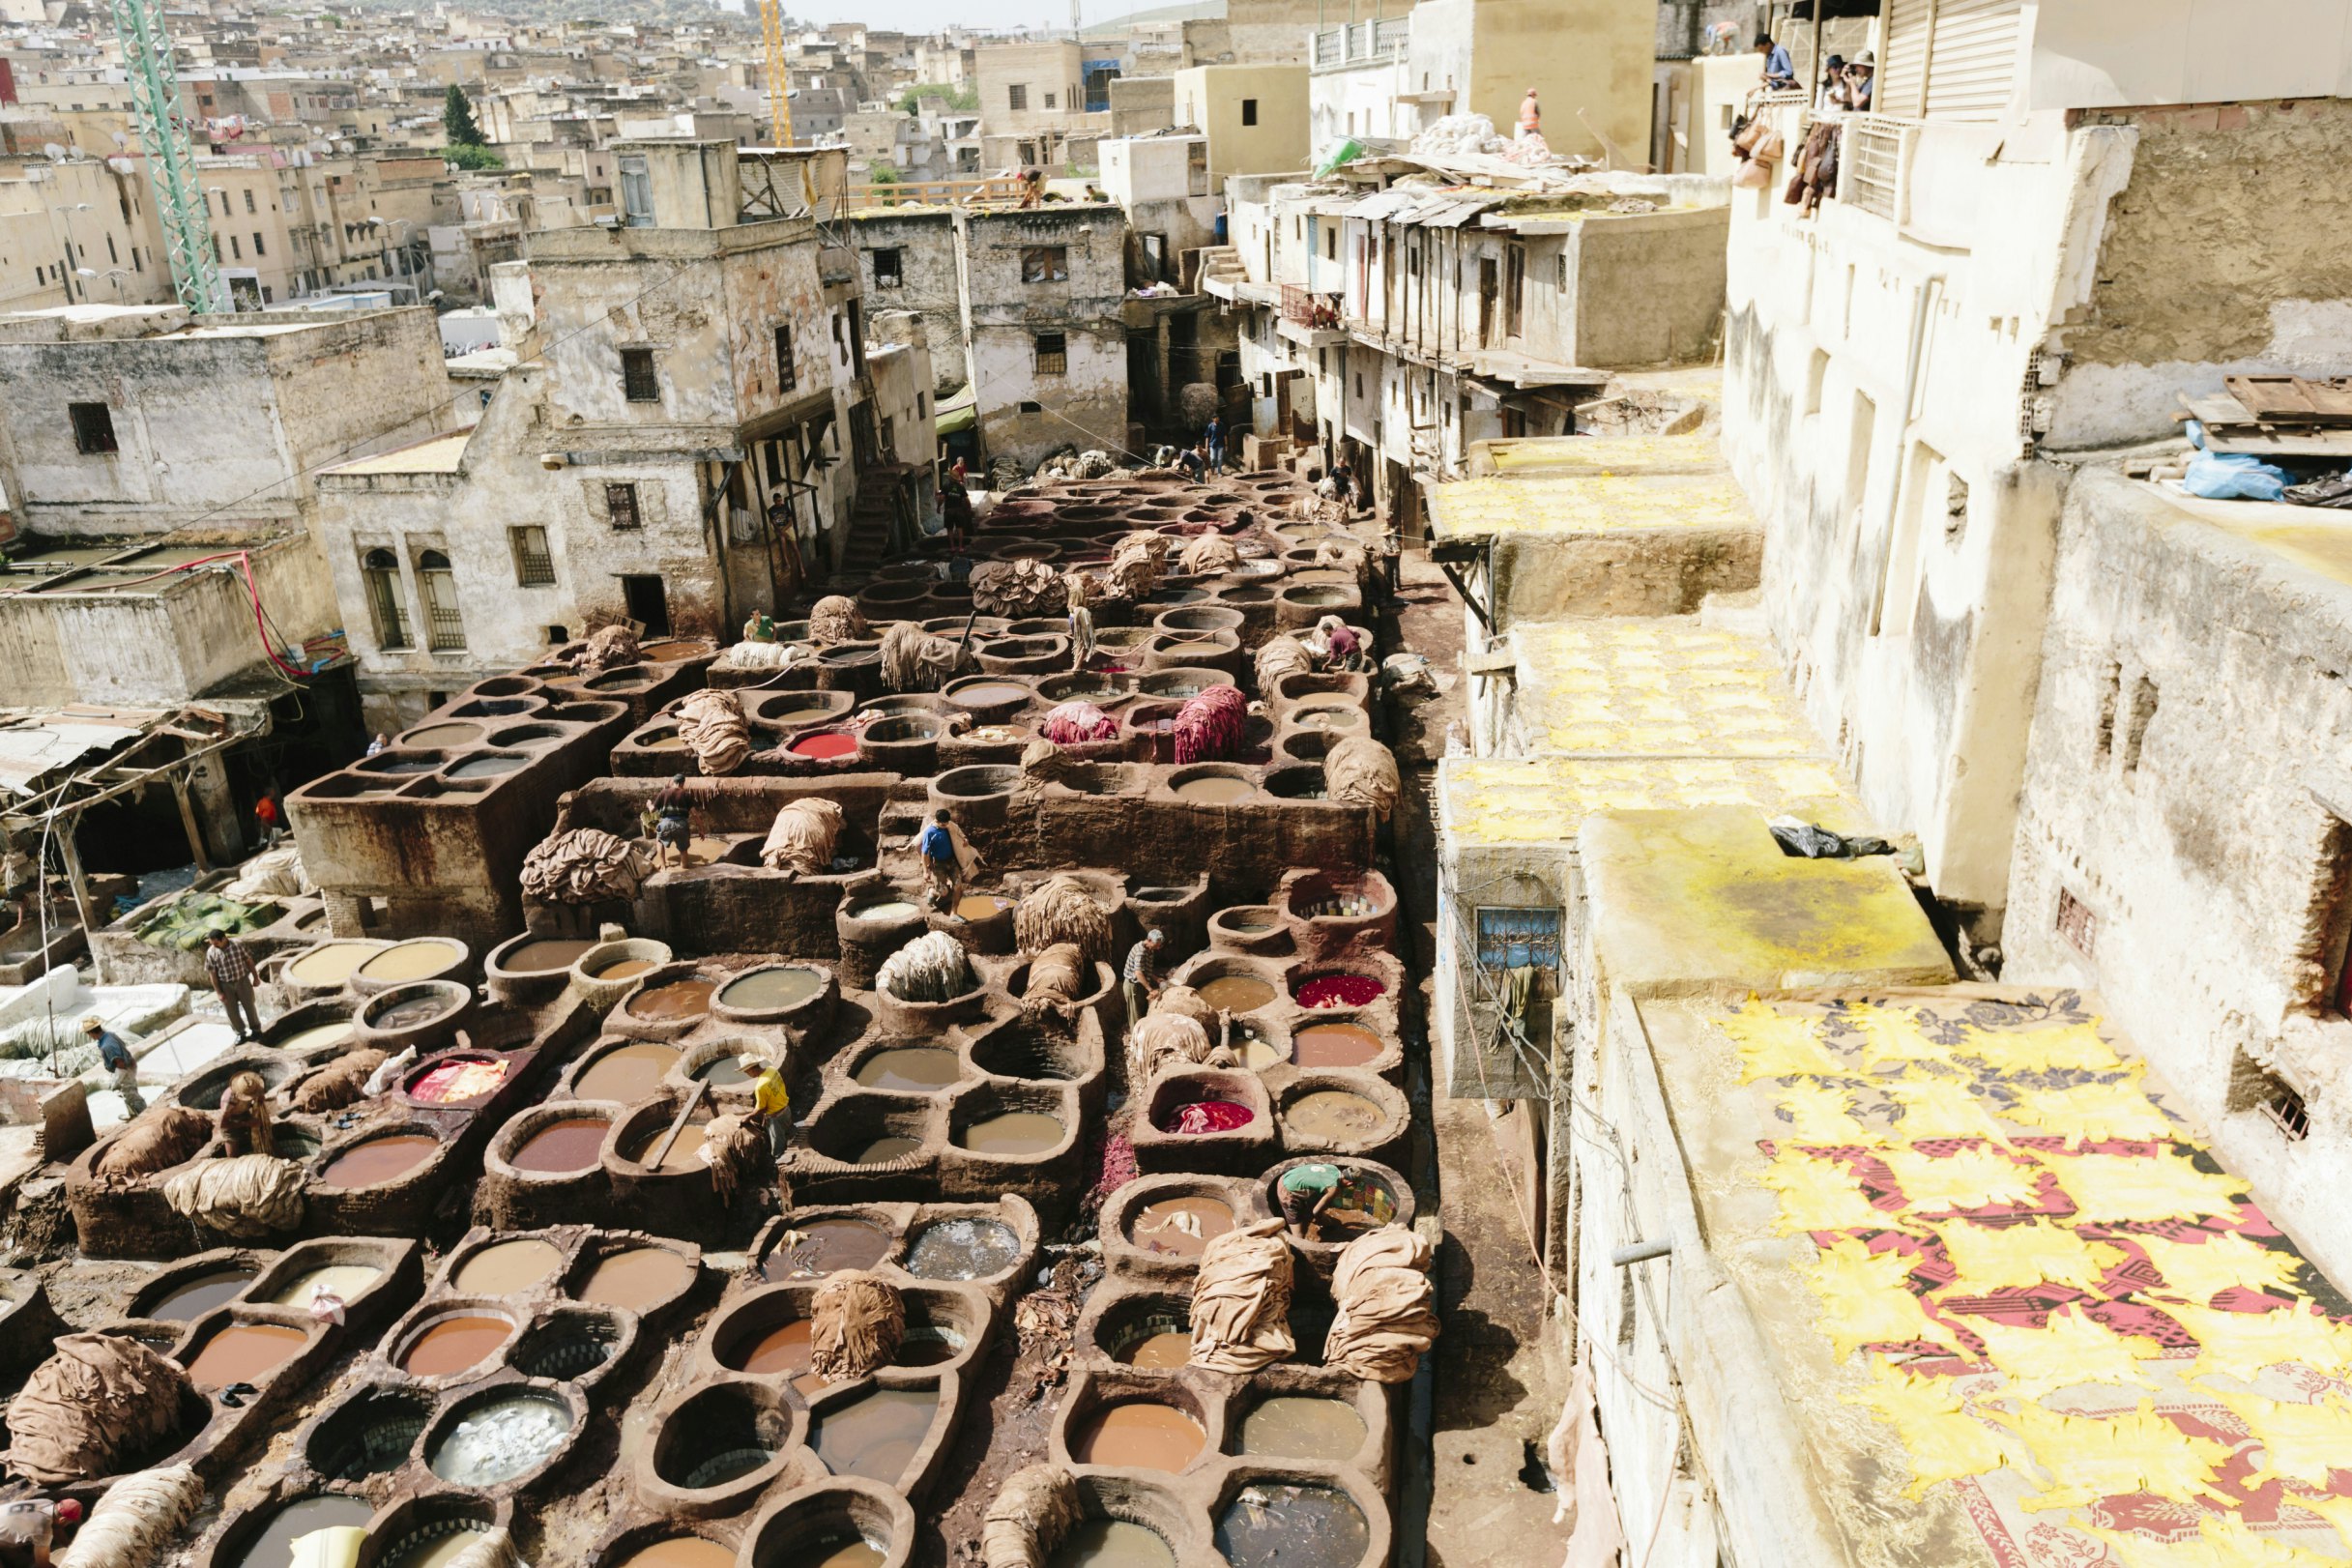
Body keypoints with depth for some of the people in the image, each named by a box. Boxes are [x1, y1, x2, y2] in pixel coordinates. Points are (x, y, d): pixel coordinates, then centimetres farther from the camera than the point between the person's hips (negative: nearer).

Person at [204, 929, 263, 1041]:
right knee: (232, 1011, 8)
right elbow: (212, 973, -8)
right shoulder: (211, 952, -14)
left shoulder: (238, 945, -14)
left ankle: (256, 1029, 28)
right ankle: (241, 1033, 26)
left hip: (242, 981, 0)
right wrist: (218, 992, -8)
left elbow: (249, 960, -2)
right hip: (226, 985, 1)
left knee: (249, 1006, 11)